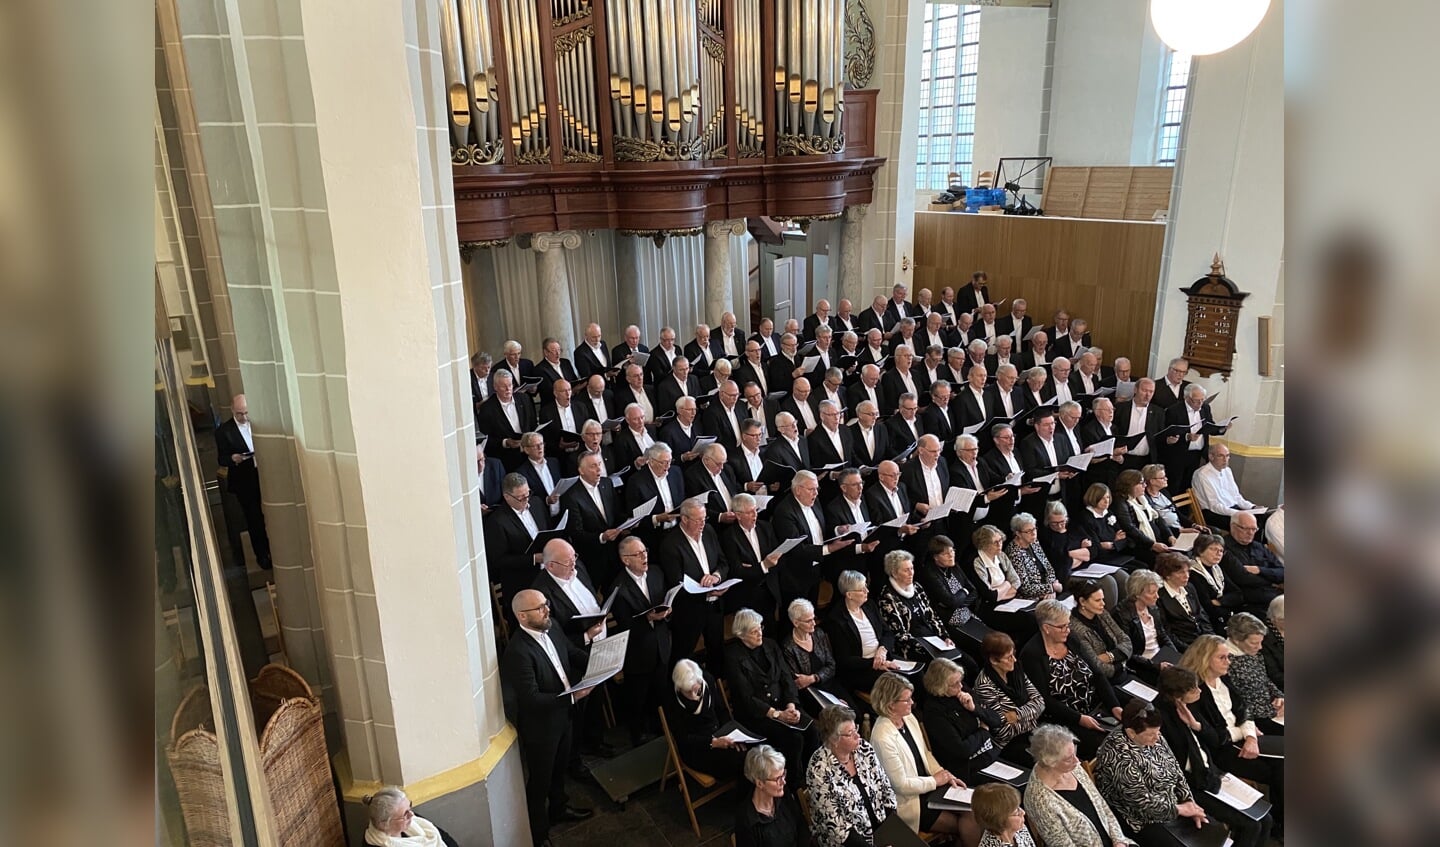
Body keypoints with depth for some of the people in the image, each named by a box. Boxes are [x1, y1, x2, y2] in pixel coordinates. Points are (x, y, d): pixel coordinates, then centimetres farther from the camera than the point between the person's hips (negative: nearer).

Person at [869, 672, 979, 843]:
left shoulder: (909, 717, -1)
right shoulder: (882, 737, -26)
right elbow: (901, 785, -20)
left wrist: (945, 775, -2)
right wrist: (935, 780, -10)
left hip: (929, 785, 7)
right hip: (909, 799, -7)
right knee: (967, 824, -9)